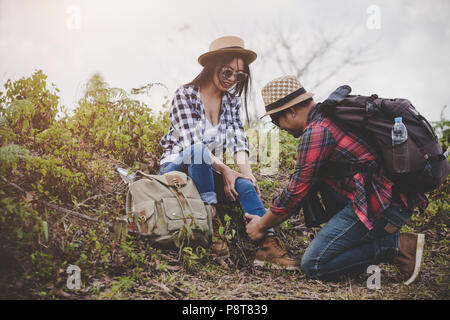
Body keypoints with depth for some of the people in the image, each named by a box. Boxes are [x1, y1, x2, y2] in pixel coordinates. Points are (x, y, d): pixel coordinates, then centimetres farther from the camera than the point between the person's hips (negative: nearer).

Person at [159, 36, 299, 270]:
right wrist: (225, 170, -26)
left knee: (244, 185, -26)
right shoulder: (185, 95, -8)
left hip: (207, 173, 5)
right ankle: (212, 224, -36)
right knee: (200, 150, -38)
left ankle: (268, 243, -39)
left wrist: (246, 171, -21)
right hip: (176, 168, -5)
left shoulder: (231, 101, 10)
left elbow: (238, 140, -4)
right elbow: (193, 143, -19)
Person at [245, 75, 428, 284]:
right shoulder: (329, 119, 21)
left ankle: (398, 245, -7)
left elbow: (296, 192, -7)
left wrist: (262, 226, 8)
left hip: (377, 205, -10)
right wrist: (268, 218, 28)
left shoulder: (316, 131, -11)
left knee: (312, 265, -9)